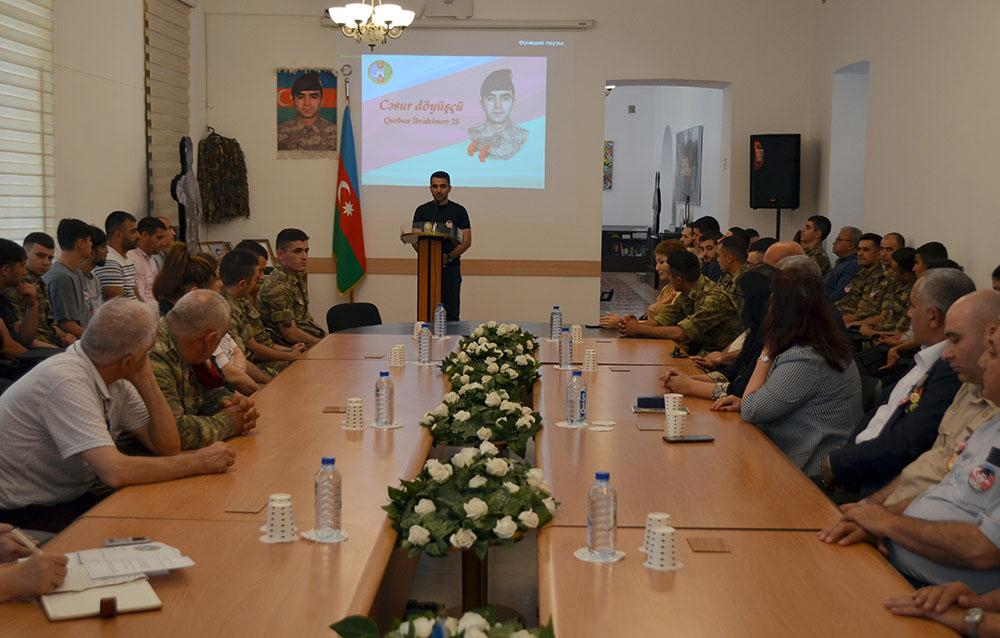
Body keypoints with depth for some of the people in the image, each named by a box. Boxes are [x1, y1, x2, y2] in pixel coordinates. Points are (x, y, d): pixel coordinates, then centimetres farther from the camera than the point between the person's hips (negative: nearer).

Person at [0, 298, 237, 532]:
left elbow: (167, 447, -3)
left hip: (69, 499, 8)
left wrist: (146, 381, -13)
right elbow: (115, 472, -35)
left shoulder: (118, 380, -2)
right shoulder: (67, 381, -28)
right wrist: (198, 462, -26)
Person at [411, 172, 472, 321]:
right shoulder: (422, 211, 9)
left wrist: (449, 257, -15)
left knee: (451, 314, -3)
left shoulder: (459, 211, 3)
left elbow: (467, 241, -1)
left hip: (451, 267, -1)